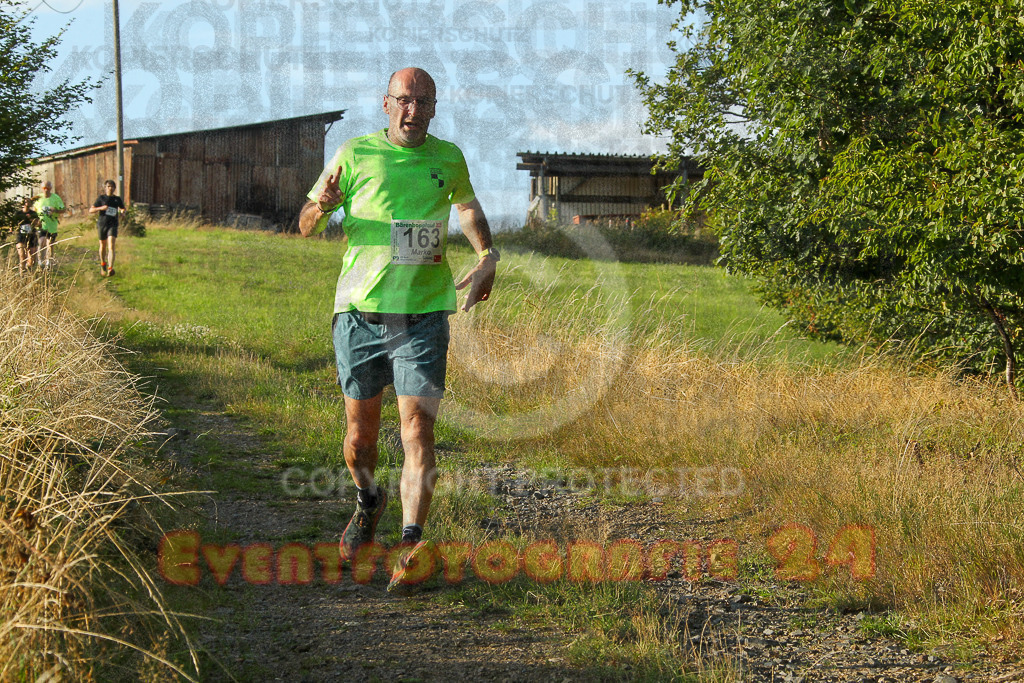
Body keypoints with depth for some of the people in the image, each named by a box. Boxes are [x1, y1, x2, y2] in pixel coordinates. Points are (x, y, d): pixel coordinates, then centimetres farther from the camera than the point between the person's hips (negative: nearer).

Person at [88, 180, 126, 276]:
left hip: (113, 225, -1)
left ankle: (110, 269, -24)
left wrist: (122, 211, 0)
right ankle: (103, 264, 40)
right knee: (103, 246, 15)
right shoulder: (101, 198, 1)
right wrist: (101, 208, -16)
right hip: (102, 224, 1)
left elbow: (122, 208, 25)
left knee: (111, 246, -16)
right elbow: (91, 210, 1)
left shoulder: (117, 199, 6)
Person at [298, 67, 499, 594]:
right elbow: (306, 227, 5)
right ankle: (368, 500, 41)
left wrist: (487, 257, 15)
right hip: (360, 313, 0)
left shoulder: (448, 158, 9)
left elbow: (468, 206, 31)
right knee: (361, 432, 11)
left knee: (417, 427, -15)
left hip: (422, 316, 0)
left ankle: (411, 544, -19)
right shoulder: (355, 155, 1)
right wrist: (323, 203, -18)